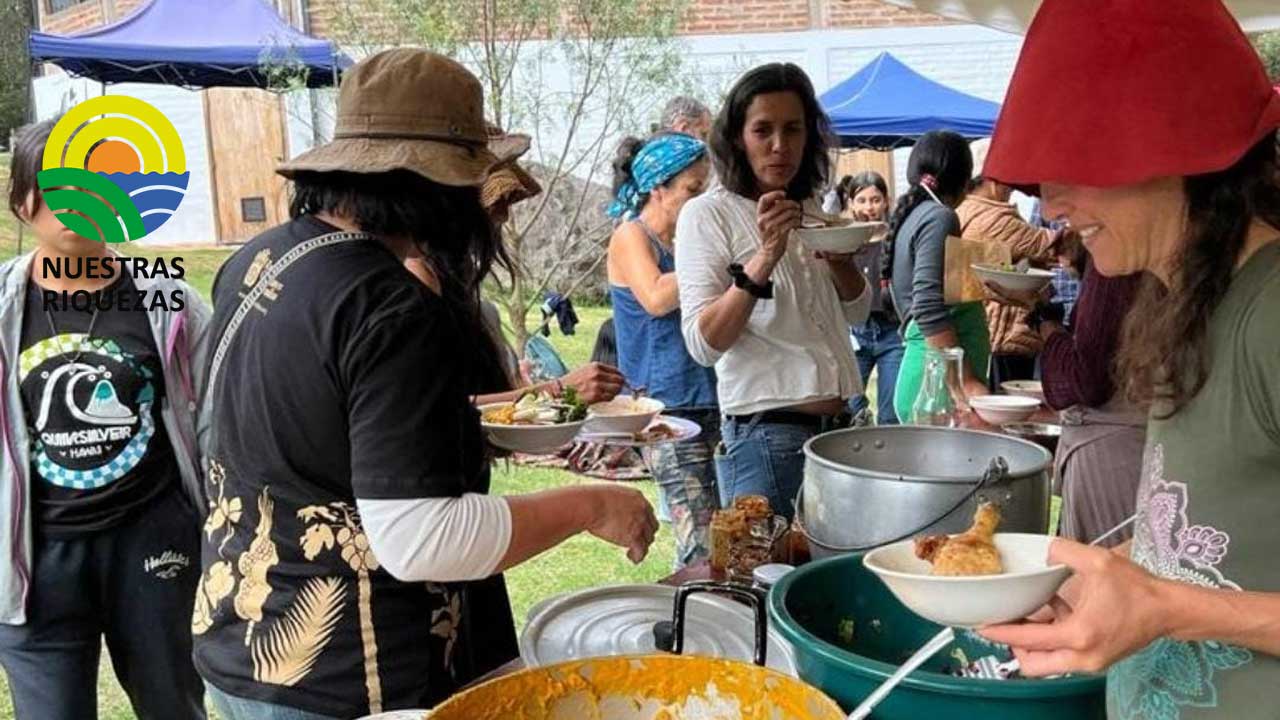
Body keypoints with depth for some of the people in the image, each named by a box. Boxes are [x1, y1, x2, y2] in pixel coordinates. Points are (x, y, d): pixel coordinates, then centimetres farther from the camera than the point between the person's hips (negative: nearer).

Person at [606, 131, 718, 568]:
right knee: (701, 544, -12)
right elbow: (655, 298, -24)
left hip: (708, 398, 8)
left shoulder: (684, 238, 16)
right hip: (668, 405, -7)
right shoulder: (631, 236, -4)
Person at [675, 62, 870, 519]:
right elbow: (703, 344, -16)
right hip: (766, 435, -6)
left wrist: (839, 255, -3)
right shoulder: (708, 214, -8)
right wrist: (764, 258, -26)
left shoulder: (810, 210, 12)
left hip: (838, 426, 7)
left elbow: (857, 313, 17)